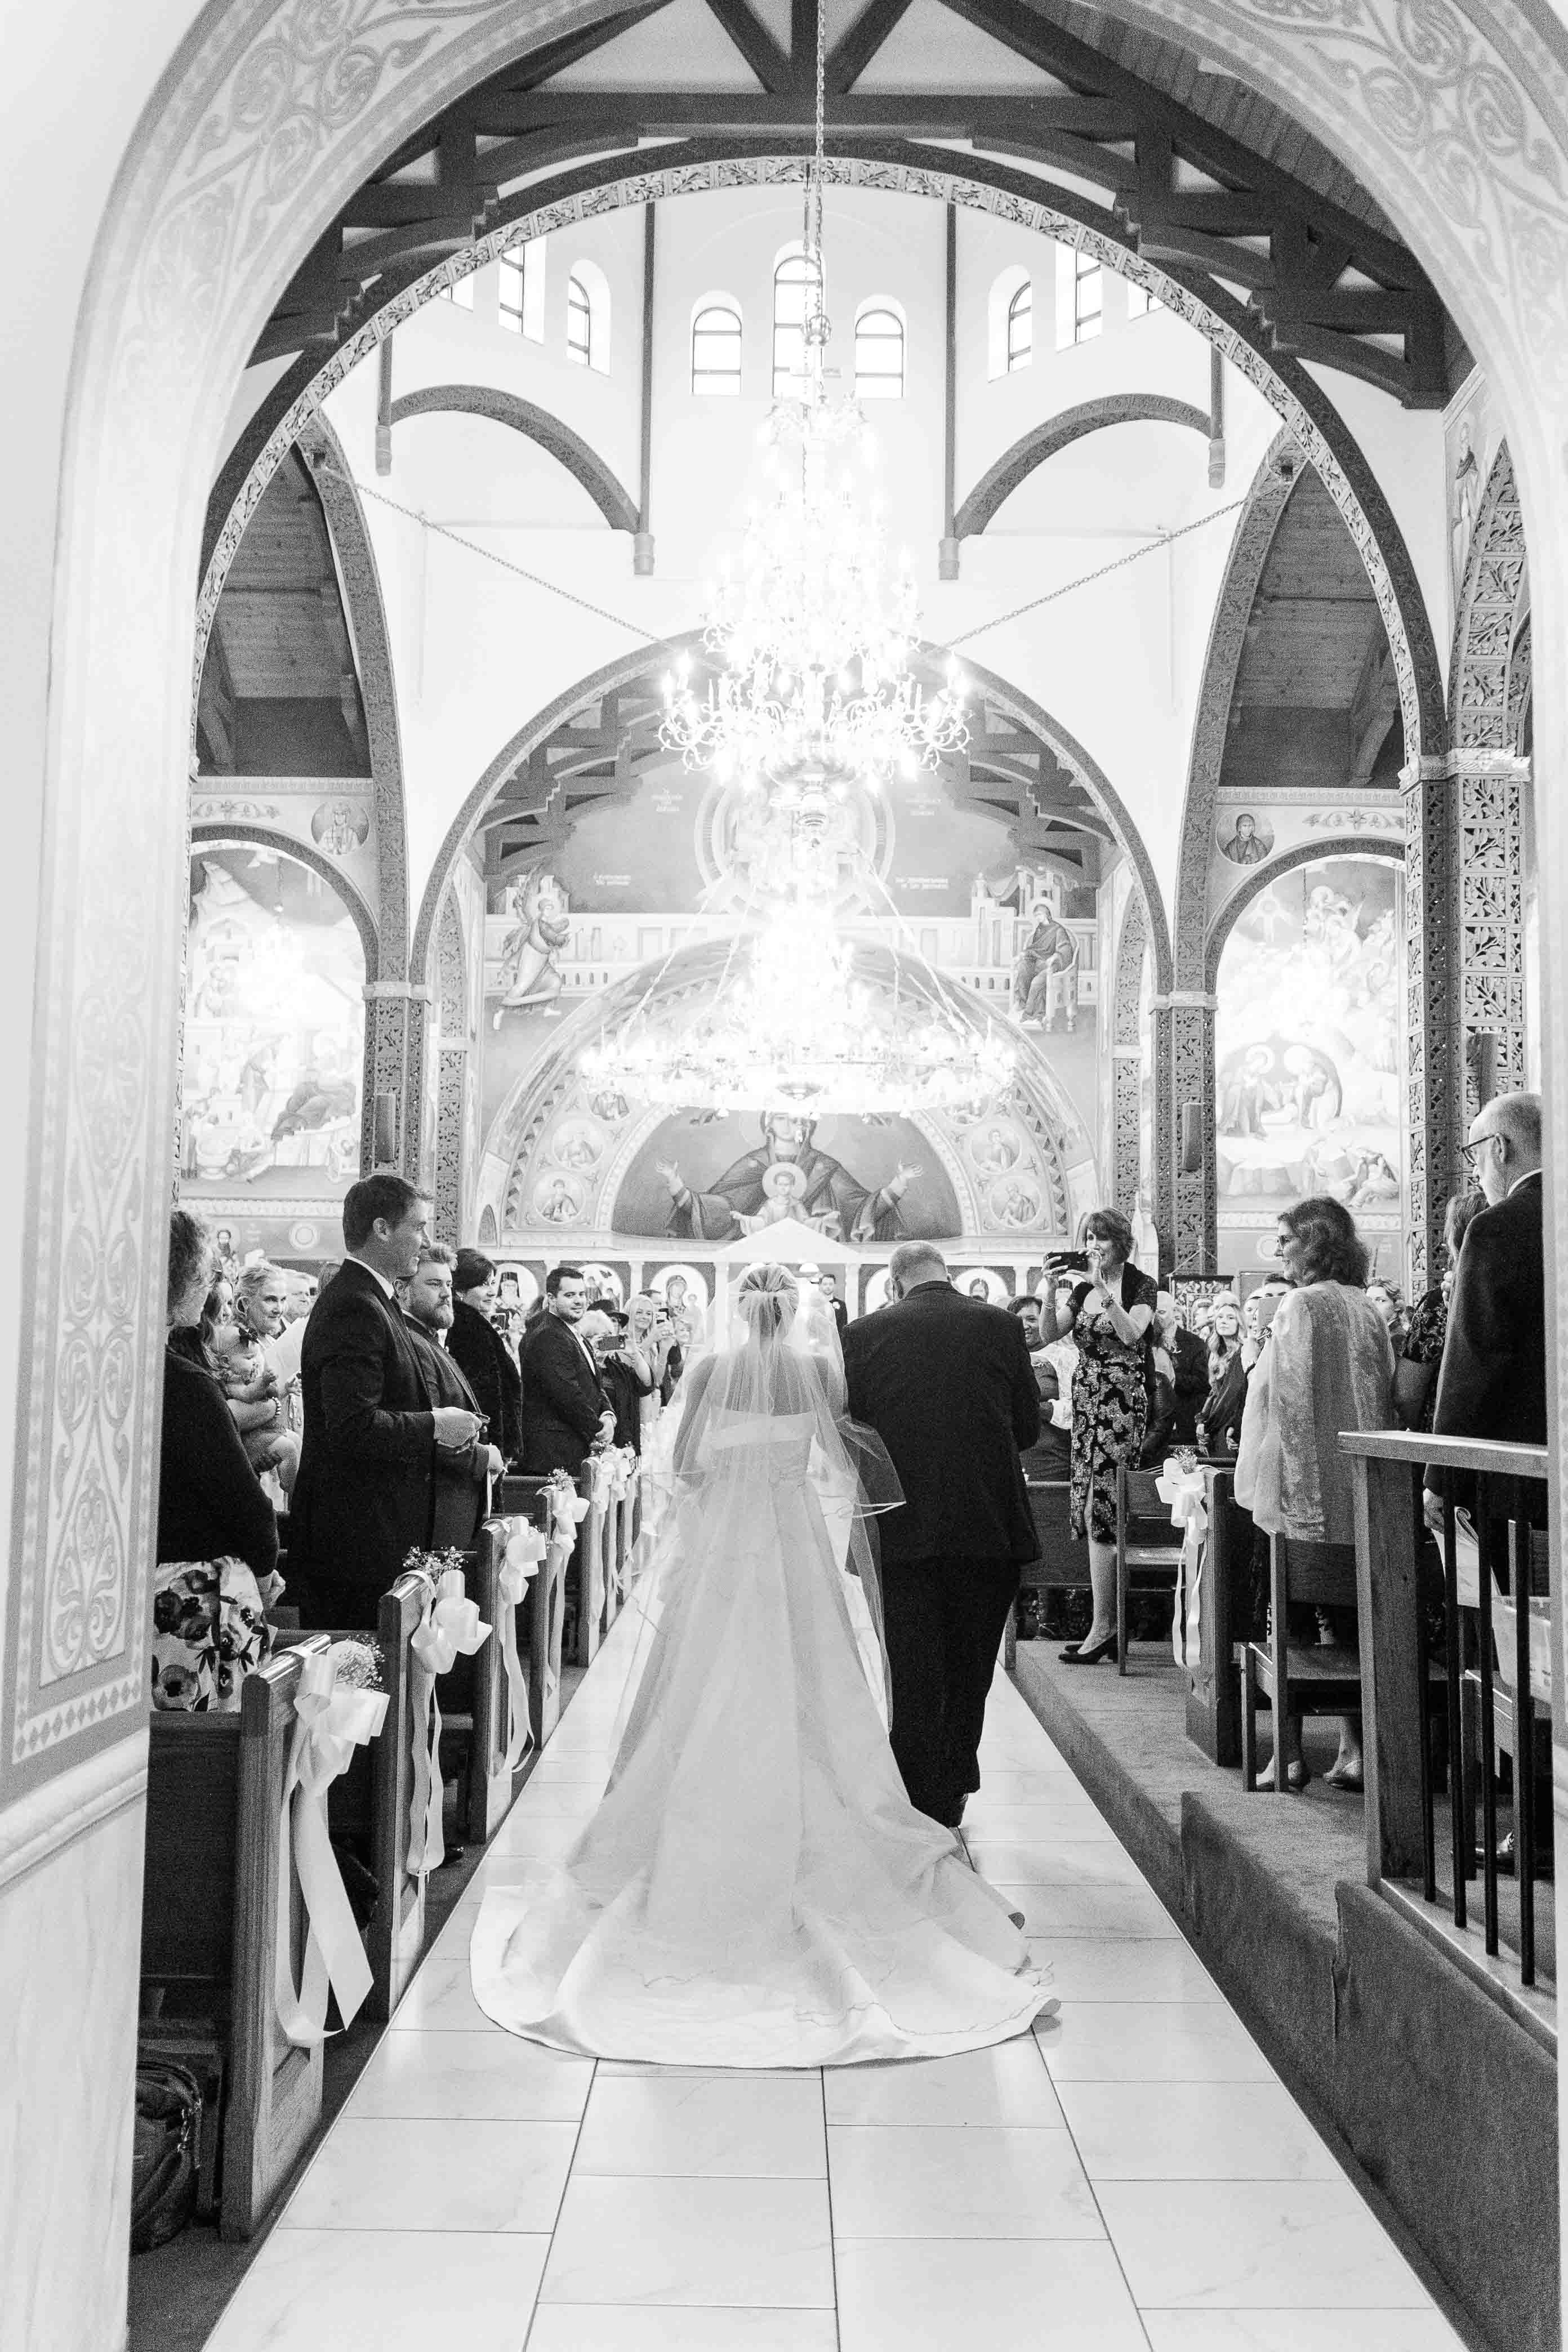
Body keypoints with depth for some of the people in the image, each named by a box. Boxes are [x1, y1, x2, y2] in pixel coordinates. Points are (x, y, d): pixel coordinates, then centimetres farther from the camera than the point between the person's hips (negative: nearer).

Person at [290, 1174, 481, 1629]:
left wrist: (440, 1428, 9)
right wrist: (435, 1424, -15)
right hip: (358, 1538, -10)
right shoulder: (355, 1309, -18)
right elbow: (352, 1428, -26)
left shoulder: (367, 1298, 15)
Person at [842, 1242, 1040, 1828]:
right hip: (991, 1527, 1)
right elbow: (1029, 1427, 6)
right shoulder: (1002, 1325, 0)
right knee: (971, 1668, 17)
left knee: (913, 1671, 7)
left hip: (905, 1528, -1)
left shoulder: (866, 1334, -3)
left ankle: (920, 1808, 8)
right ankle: (952, 1795, 27)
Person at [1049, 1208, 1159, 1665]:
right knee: (1095, 1515, 7)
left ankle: (1103, 1628, -8)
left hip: (1122, 1404, -7)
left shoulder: (1142, 1286, -3)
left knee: (1100, 1512, -12)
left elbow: (1130, 1334, -18)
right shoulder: (1083, 1290, 15)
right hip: (1086, 1404, 7)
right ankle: (1111, 1625, 13)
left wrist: (1105, 1291, -24)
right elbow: (1051, 1333, 5)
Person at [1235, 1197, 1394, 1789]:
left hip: (1302, 1491, -6)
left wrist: (1274, 1484, -10)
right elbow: (1384, 1401, 14)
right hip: (1361, 1493, 6)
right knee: (1350, 1621, 11)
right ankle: (1354, 1750, 11)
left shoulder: (1299, 1306, -11)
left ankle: (1289, 1755, 5)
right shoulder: (1368, 1310, 9)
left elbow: (1287, 1401, -14)